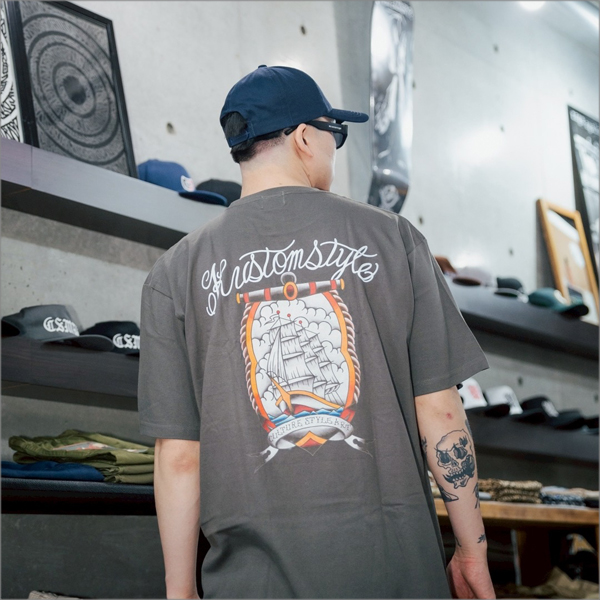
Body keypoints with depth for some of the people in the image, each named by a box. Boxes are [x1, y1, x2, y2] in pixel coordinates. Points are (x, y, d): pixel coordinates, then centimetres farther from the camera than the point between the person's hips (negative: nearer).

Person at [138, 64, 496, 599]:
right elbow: (439, 411, 0)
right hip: (395, 557, 0)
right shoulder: (390, 236, 2)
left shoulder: (176, 272, 4)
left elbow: (178, 456, 1)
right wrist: (473, 552, 8)